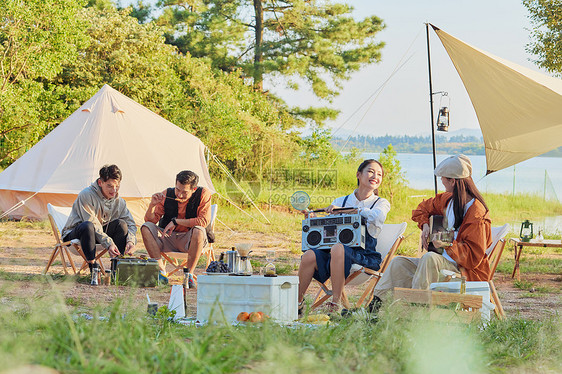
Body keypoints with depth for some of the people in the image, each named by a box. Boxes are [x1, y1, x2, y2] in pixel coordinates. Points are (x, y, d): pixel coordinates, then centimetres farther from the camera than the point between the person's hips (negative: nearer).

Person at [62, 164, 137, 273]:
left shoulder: (118, 201, -2)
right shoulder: (86, 195, -22)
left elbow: (131, 224, -2)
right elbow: (93, 224, -28)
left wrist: (130, 241, -24)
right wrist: (108, 243, -37)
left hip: (99, 233, 6)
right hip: (73, 234, -6)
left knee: (121, 224, -19)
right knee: (88, 226, -40)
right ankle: (93, 268, -33)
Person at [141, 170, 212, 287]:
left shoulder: (203, 194, -13)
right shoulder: (167, 194, -5)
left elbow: (204, 221, -21)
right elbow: (150, 219, -3)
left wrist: (176, 221, -20)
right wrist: (152, 205, -24)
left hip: (189, 240, -3)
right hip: (168, 238, 3)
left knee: (199, 230, -36)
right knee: (146, 227, -21)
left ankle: (189, 274, -24)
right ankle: (161, 272, -20)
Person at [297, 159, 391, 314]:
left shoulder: (382, 203, 9)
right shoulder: (340, 201, 20)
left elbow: (377, 216, -16)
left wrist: (342, 210, -20)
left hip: (365, 256, -3)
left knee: (338, 248, -36)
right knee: (310, 255, -27)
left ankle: (335, 304, -33)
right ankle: (297, 303, -14)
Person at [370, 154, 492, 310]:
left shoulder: (477, 214, -18)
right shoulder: (448, 200, 8)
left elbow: (474, 256, -21)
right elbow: (423, 208, 28)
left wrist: (448, 245, -32)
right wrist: (425, 226, 9)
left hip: (467, 271, -9)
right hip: (445, 261, 9)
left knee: (430, 258, -36)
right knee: (398, 263, -4)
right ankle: (374, 307, -11)